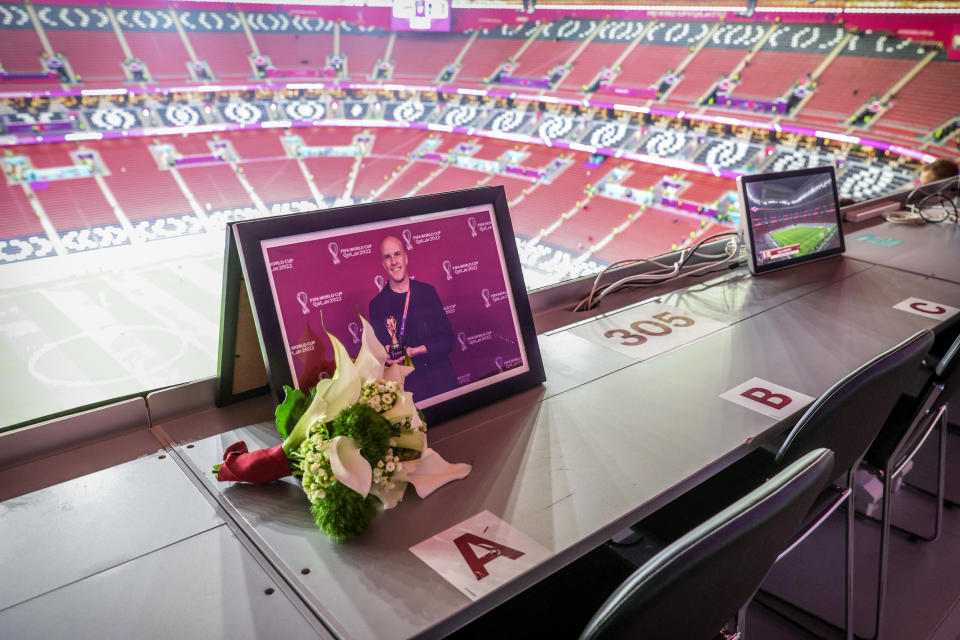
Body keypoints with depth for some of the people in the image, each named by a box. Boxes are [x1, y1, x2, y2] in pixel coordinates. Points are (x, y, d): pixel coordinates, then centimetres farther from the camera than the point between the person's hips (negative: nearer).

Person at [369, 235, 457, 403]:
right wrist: (387, 356, -16)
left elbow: (448, 340, 1)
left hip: (442, 378, 2)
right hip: (408, 386, -1)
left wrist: (417, 351, -13)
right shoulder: (377, 304, 1)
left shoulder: (427, 291, 4)